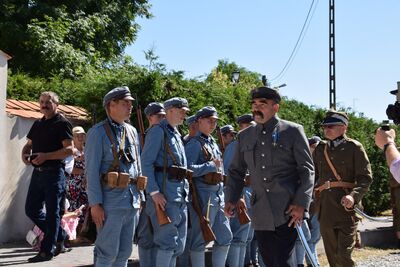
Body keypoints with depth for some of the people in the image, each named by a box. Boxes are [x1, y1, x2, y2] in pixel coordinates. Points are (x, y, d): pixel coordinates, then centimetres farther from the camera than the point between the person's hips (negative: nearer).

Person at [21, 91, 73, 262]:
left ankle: (47, 251, 6)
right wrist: (24, 154, 0)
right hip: (37, 172, 8)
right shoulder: (38, 124, 16)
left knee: (52, 213, -1)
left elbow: (69, 149, -15)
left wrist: (46, 156, -24)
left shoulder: (62, 123, -7)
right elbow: (29, 144, 23)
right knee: (31, 210, 11)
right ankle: (59, 236, 26)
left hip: (54, 173, -8)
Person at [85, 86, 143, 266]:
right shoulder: (98, 132, -7)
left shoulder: (132, 131, 14)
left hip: (132, 200, 7)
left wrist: (140, 196, 14)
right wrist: (95, 203, -17)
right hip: (111, 201, -7)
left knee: (124, 253, 11)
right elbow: (91, 170, -12)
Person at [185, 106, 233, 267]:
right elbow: (188, 169, -21)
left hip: (218, 194, 9)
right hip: (203, 195, -9)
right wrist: (211, 166, -19)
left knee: (225, 237, 12)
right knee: (200, 239, -2)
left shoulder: (213, 143, 18)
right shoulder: (194, 144, -9)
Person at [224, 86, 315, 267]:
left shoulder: (293, 131, 0)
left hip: (287, 211, -5)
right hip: (260, 215, 5)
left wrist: (301, 203, -14)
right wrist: (231, 199, 5)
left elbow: (307, 170, -3)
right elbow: (236, 171, 19)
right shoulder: (244, 136, 13)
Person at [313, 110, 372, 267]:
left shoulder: (354, 147, -1)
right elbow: (314, 176, 20)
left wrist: (354, 196, -22)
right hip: (325, 211, 5)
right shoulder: (320, 148, 13)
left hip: (346, 208, -5)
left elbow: (366, 177, -5)